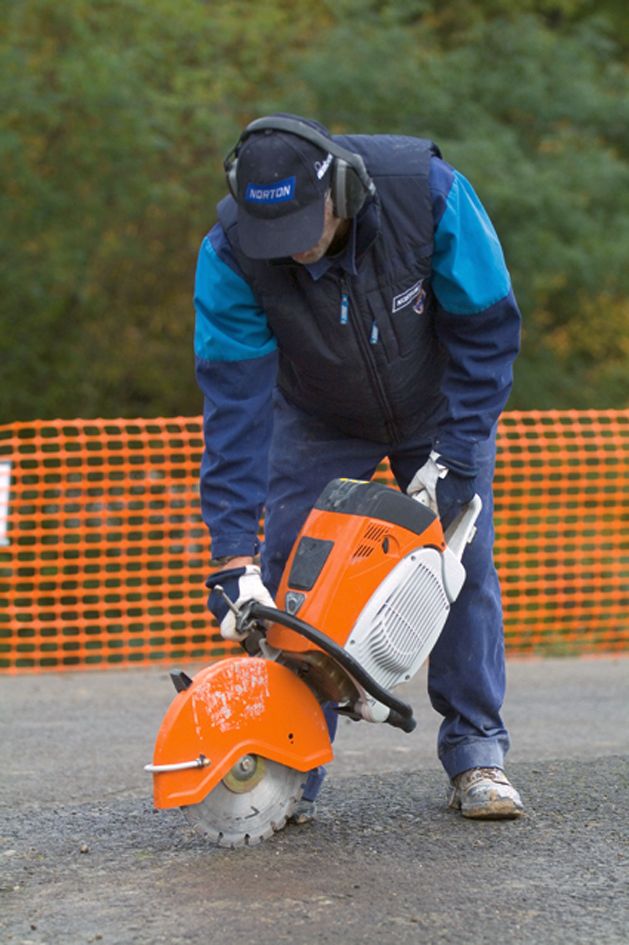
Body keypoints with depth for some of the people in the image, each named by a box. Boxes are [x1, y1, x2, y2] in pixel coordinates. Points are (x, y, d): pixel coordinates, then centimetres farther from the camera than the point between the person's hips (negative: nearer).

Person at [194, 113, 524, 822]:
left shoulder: (429, 192, -35)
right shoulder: (230, 255, -32)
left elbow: (488, 329, -22)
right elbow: (234, 403, -31)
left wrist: (453, 457, -24)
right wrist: (232, 557, -36)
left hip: (438, 406, 0)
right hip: (319, 417, 1)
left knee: (464, 560, -9)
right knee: (290, 572, -10)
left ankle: (476, 754, -1)